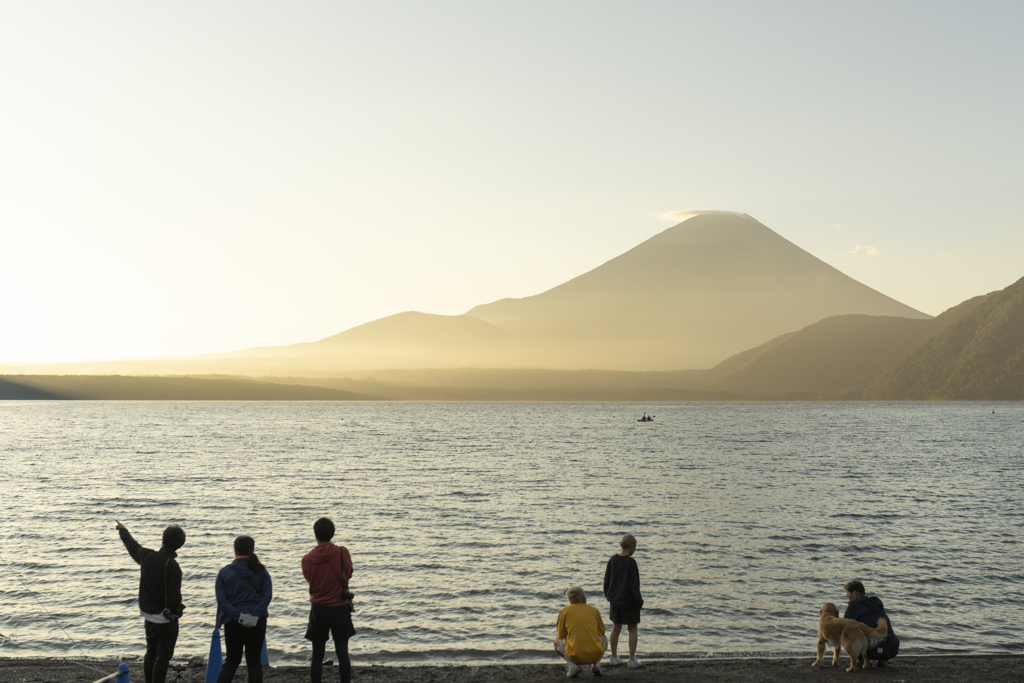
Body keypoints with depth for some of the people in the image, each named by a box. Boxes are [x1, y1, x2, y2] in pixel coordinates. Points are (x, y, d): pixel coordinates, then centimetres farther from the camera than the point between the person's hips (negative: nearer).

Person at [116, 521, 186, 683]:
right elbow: (174, 596, -24)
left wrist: (123, 531, 37)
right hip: (166, 619, -7)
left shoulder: (147, 556, -4)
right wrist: (177, 610, -5)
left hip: (149, 615, 7)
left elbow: (133, 546, 19)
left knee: (151, 653, 21)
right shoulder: (172, 566, -24)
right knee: (163, 656, 0)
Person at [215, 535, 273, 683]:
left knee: (232, 661, 11)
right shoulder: (261, 571, 1)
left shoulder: (224, 572, -1)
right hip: (257, 621, 0)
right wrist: (255, 615, -14)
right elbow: (267, 596, -9)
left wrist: (238, 616, -13)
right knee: (254, 661, 6)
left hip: (233, 622, 0)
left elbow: (222, 600, -9)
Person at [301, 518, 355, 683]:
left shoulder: (307, 559, -9)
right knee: (342, 653, 7)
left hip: (318, 610, 0)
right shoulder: (342, 552, -11)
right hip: (340, 608, 0)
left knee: (317, 655, 7)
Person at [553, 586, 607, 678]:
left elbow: (561, 636, 12)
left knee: (557, 641, 28)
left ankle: (573, 666, 3)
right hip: (596, 655, 2)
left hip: (576, 656, -2)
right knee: (603, 638, 37)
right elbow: (601, 631, 25)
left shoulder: (564, 611, 4)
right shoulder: (594, 610, 10)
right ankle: (596, 665, 12)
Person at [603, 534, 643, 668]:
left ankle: (614, 657, 25)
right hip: (629, 602, -5)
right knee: (632, 630, 8)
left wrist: (609, 596, 18)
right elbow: (633, 584, -19)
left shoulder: (612, 560, -3)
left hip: (615, 601, 5)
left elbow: (606, 580, 5)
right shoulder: (631, 562, -20)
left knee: (616, 628, 17)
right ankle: (632, 660, 9)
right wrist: (638, 601, -8)